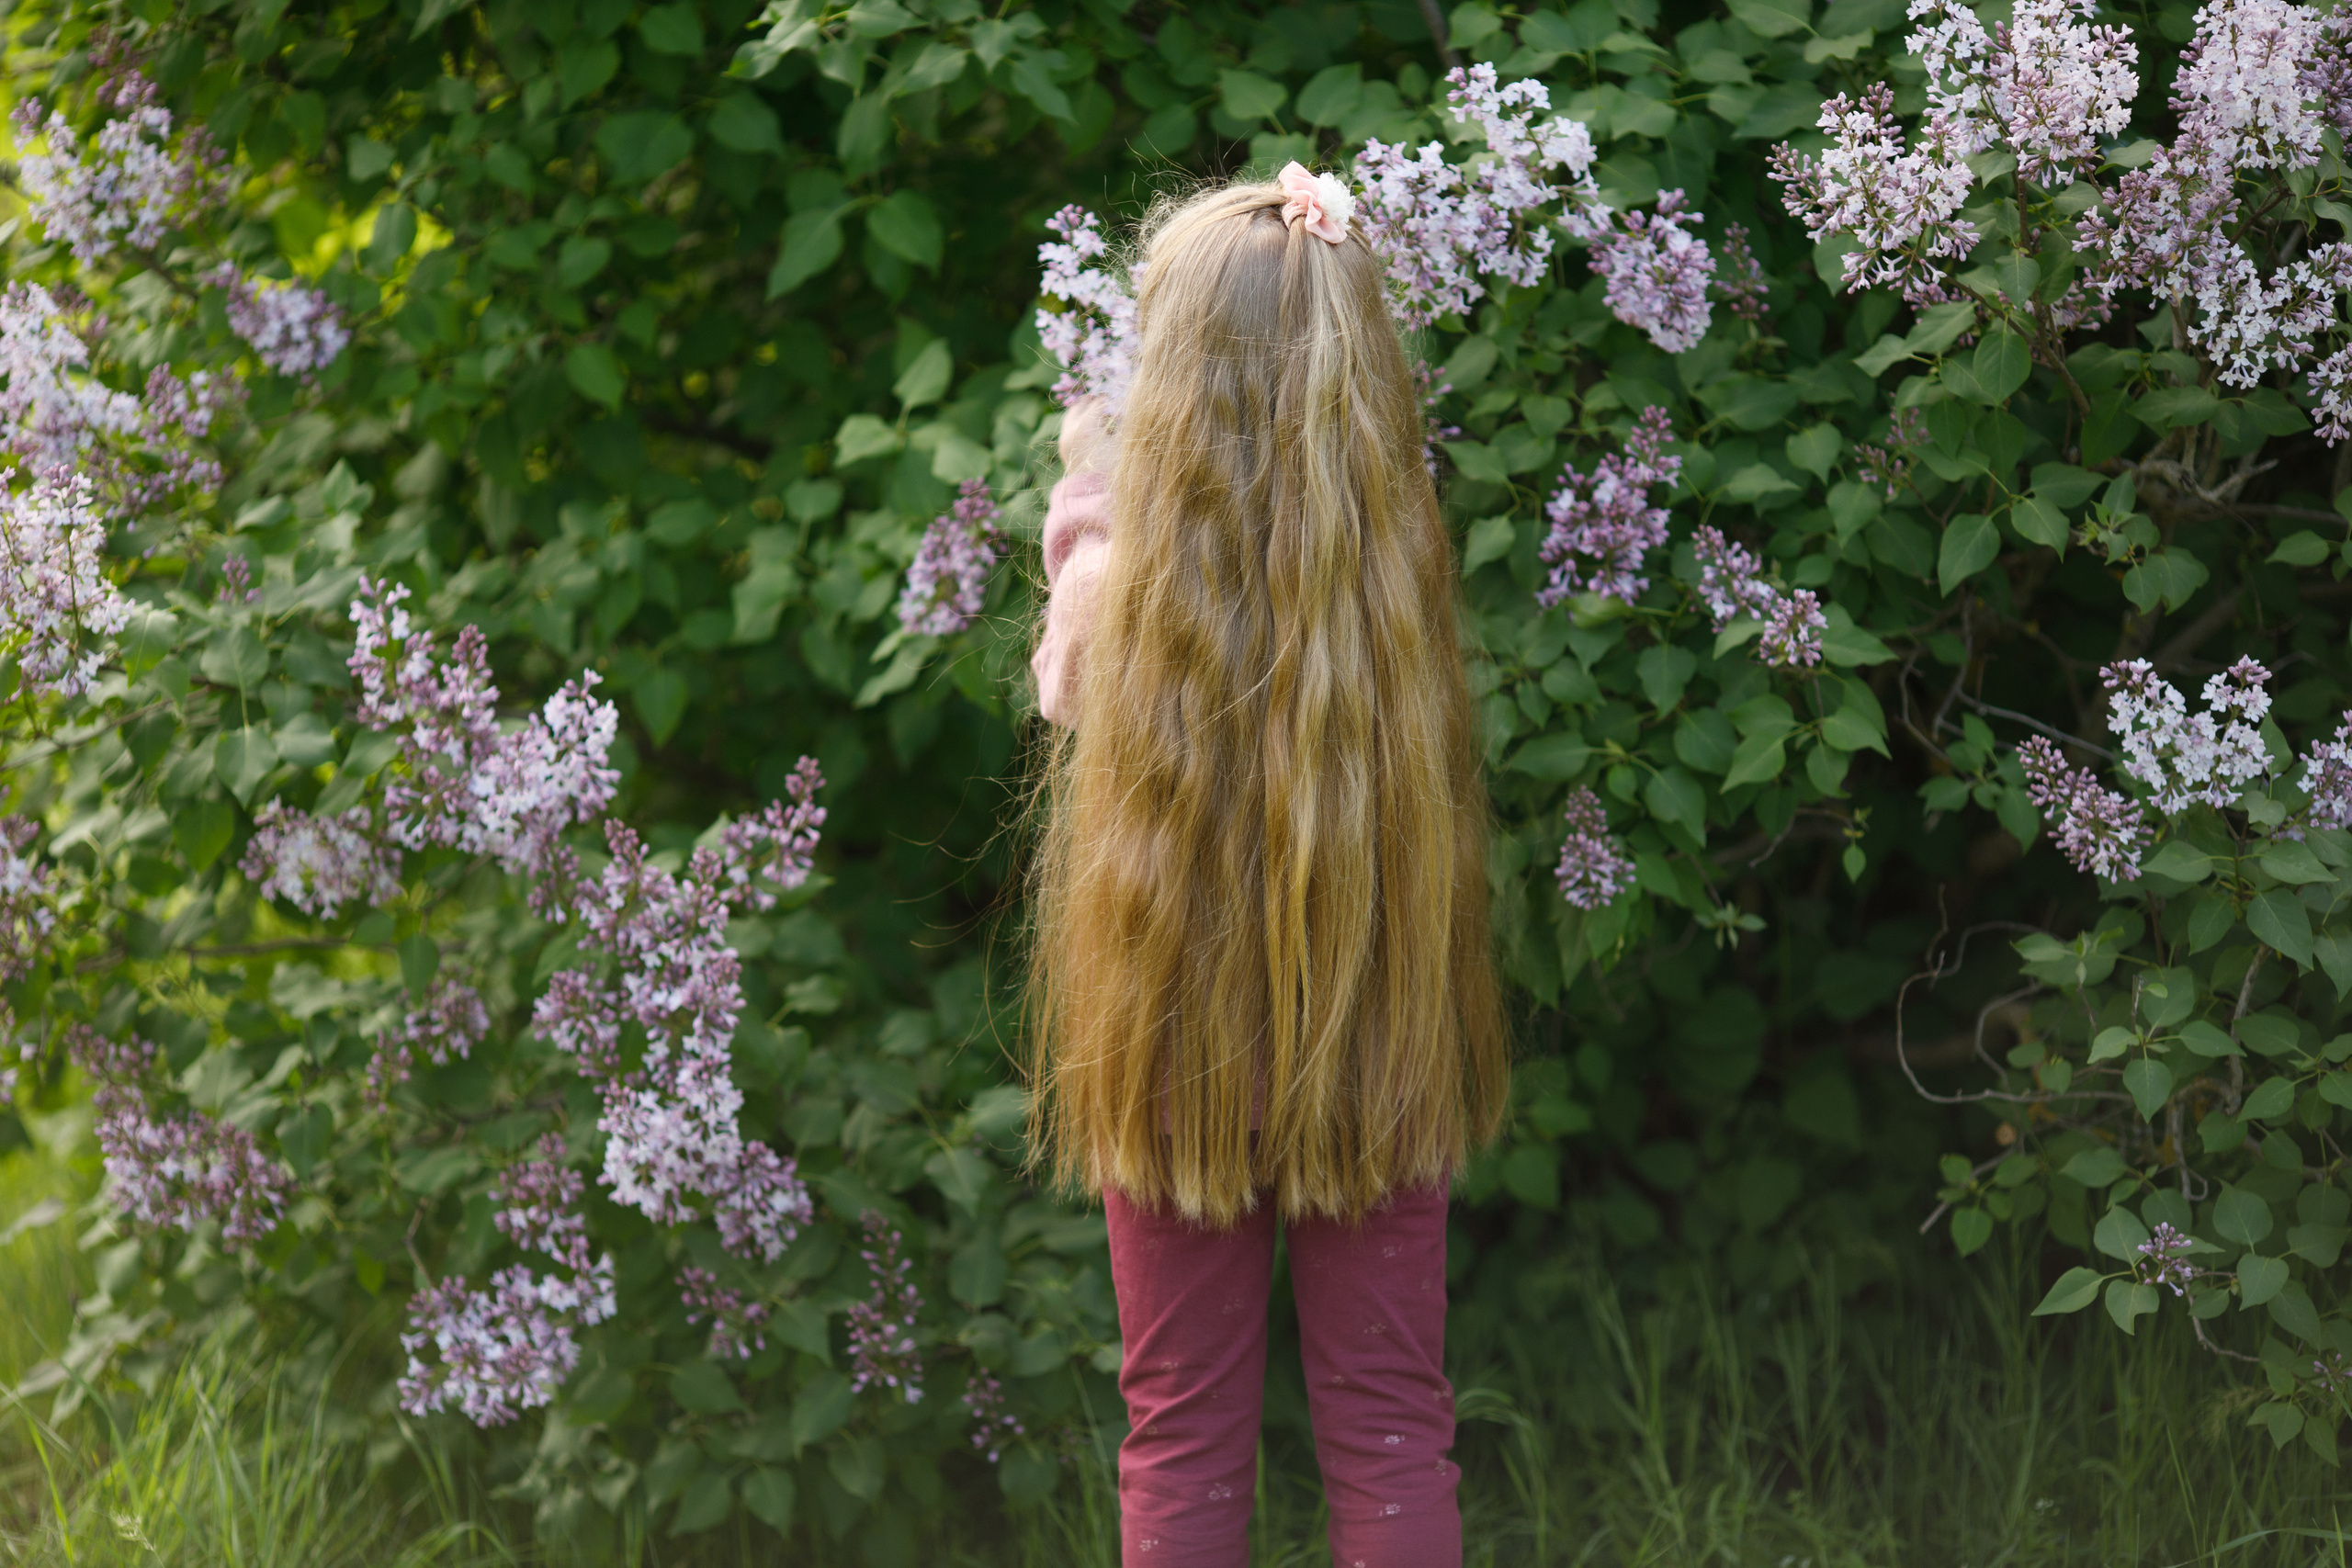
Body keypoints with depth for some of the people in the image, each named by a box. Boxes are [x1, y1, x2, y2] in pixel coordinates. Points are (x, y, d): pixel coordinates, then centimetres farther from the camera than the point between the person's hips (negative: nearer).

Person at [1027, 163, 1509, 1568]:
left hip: (1184, 1033, -1)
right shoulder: (1403, 556, -12)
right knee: (1390, 1427, 12)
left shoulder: (1124, 572, -16)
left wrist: (1085, 509, 18)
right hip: (1381, 1035, 2)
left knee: (1185, 1437, 12)